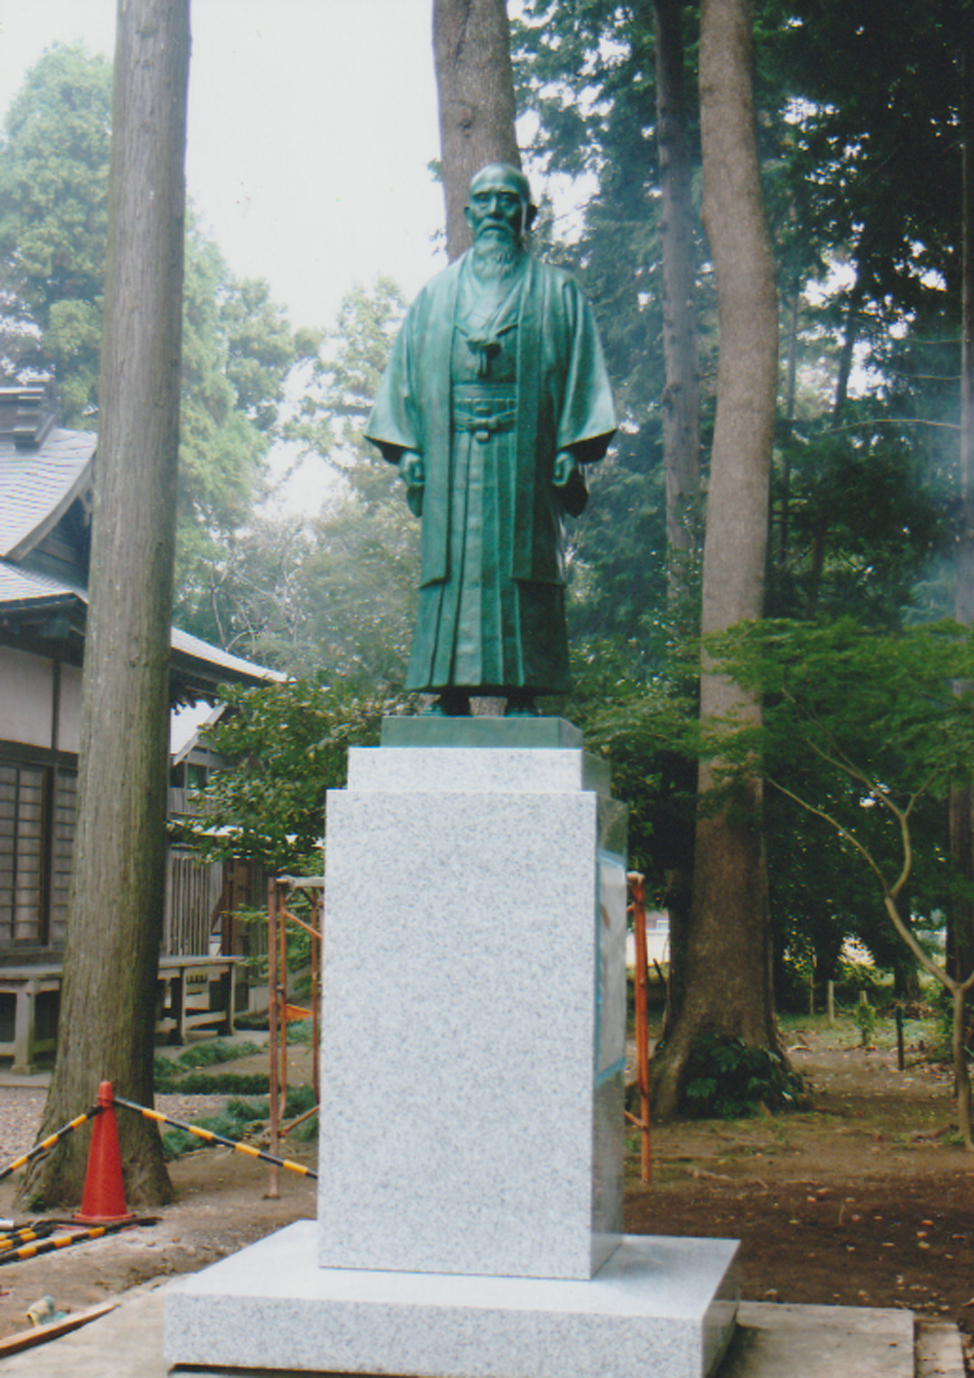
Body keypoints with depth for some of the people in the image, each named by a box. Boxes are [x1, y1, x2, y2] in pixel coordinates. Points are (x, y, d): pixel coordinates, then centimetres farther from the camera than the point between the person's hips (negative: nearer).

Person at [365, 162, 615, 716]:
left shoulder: (556, 291, 11)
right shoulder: (437, 294, 18)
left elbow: (579, 374, 5)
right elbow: (409, 374, 14)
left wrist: (570, 452, -6)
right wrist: (409, 450, 3)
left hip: (525, 455, -2)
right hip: (452, 457, 2)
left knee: (521, 565, -6)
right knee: (452, 564, -3)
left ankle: (523, 693, -5)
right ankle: (451, 692, -2)